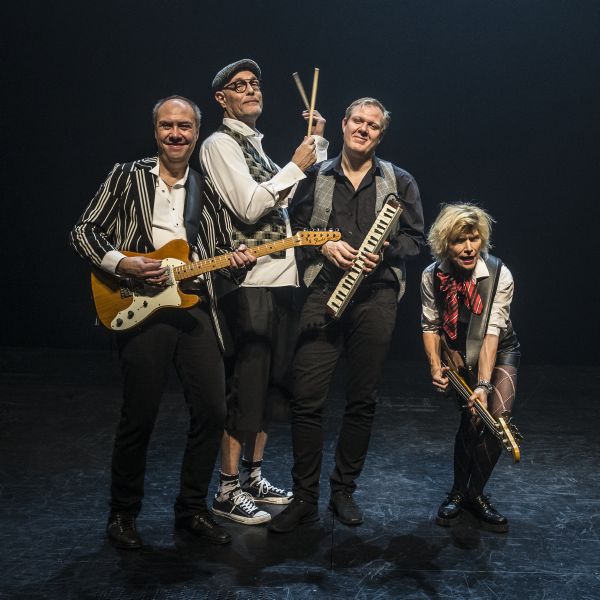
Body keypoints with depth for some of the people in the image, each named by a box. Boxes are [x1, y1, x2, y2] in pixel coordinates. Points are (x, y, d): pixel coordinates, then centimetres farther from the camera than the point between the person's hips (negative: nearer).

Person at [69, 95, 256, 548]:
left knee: (212, 411, 1)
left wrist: (236, 260, -2)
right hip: (141, 308, -4)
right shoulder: (127, 177, 5)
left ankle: (192, 508, 21)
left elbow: (219, 247, 20)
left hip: (196, 306, 4)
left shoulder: (206, 189, 15)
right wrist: (124, 264, -13)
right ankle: (123, 512, 21)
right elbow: (84, 233, 2)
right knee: (139, 417, 0)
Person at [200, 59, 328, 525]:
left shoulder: (256, 146, 22)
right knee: (246, 386, -5)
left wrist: (317, 142, 17)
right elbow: (249, 207, -18)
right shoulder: (220, 144, -5)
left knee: (267, 385, 13)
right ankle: (228, 490, 6)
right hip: (249, 284, -9)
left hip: (280, 281, 9)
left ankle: (253, 477, 24)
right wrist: (296, 166, -11)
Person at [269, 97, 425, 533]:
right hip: (323, 295, 0)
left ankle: (344, 491, 22)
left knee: (363, 400, 6)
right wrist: (324, 245, -7)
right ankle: (305, 497, 6)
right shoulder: (315, 177, 12)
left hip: (376, 297, 1)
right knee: (307, 398, -7)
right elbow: (294, 230, 11)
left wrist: (384, 252, -9)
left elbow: (415, 238, 10)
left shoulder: (399, 182, 12)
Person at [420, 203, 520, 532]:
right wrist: (435, 367, -18)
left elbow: (492, 332, -33)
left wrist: (484, 385, -40)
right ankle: (460, 492, 9)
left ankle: (473, 493, 4)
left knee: (498, 415, -17)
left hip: (500, 351, 0)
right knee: (473, 418, -14)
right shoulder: (432, 276, -18)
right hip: (460, 354, 1)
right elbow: (431, 325, -7)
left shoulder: (499, 275, -27)